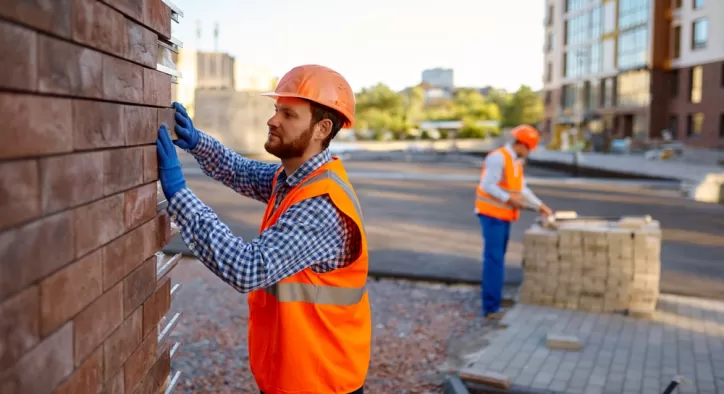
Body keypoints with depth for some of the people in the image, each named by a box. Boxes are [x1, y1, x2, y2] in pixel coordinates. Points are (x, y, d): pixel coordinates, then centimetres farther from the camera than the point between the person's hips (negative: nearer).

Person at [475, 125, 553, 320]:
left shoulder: (516, 161, 13)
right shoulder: (498, 157, -17)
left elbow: (522, 189, 15)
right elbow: (487, 186, -24)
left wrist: (540, 205, 8)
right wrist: (510, 200, -26)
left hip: (504, 215, 10)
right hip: (492, 214, -10)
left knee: (498, 259, 11)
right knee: (494, 259, -11)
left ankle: (492, 302, 18)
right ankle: (491, 307, -9)